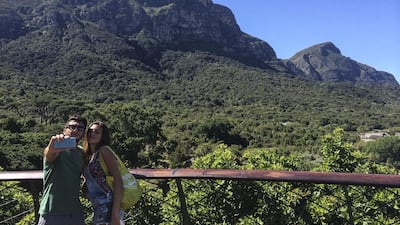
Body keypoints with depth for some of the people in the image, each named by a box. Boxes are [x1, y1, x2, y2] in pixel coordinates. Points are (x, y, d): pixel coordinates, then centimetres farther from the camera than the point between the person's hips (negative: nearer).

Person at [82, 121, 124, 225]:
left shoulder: (104, 151, -7)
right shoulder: (88, 156, 16)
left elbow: (118, 181, -15)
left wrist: (115, 213, -20)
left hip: (109, 206, -8)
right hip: (98, 209, 8)